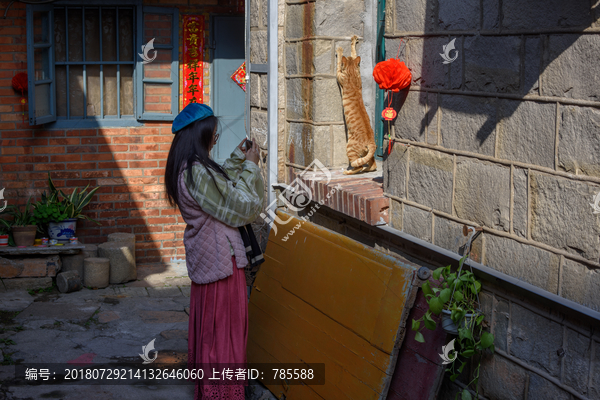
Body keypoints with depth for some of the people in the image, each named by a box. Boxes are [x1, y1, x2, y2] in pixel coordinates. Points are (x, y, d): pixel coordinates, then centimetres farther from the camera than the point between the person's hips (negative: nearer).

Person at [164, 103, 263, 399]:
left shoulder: (184, 168, 6)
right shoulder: (199, 172, -24)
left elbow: (221, 188, 21)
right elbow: (243, 208, -19)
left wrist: (238, 159, 19)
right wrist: (251, 167, -9)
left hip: (202, 259, 10)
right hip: (221, 259, -10)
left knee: (206, 325, 21)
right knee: (224, 330, 0)